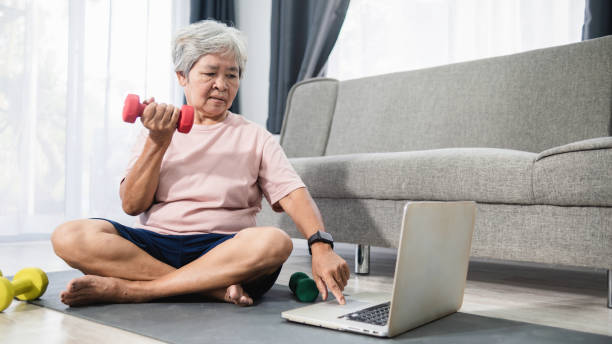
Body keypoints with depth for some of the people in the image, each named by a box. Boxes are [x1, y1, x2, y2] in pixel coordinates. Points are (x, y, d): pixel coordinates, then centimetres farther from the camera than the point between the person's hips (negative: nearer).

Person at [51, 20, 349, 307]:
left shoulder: (254, 137, 12)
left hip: (222, 247, -1)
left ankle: (128, 289, -25)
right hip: (154, 243, 2)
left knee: (274, 242, -33)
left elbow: (294, 194, -2)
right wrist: (158, 142, -6)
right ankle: (216, 287, -25)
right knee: (68, 237, -22)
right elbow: (131, 205, 6)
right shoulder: (158, 131, 16)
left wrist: (321, 246, -20)